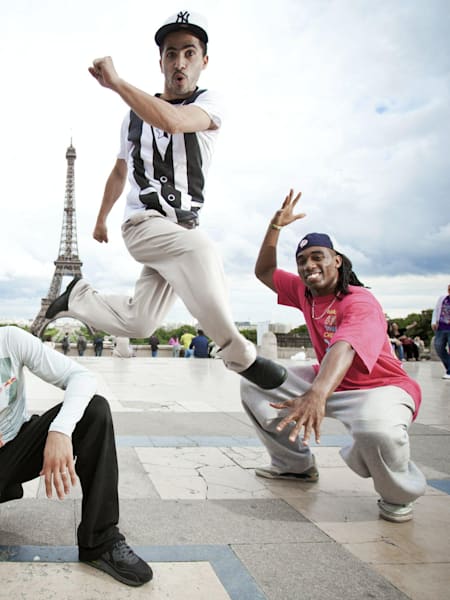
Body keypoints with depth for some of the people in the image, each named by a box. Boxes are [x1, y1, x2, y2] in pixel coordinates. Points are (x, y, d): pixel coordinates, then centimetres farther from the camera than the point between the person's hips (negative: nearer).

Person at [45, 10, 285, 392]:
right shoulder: (136, 115, 9)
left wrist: (115, 82, -21)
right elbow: (119, 172, 25)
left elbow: (172, 120, -25)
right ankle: (238, 354, -26)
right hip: (144, 222, -1)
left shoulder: (209, 104, 0)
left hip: (182, 229, 1)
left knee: (138, 324, -5)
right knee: (200, 249, -35)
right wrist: (101, 219, 33)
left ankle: (79, 298, 24)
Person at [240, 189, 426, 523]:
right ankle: (296, 464, 17)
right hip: (326, 382, 8)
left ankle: (399, 496, -7)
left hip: (382, 387, -8)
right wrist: (276, 226, -2)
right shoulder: (305, 293, -1)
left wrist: (317, 395, -63)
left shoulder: (361, 303, -25)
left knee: (378, 431, -44)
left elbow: (343, 348, -45)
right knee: (256, 384, 5)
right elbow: (264, 272, 11)